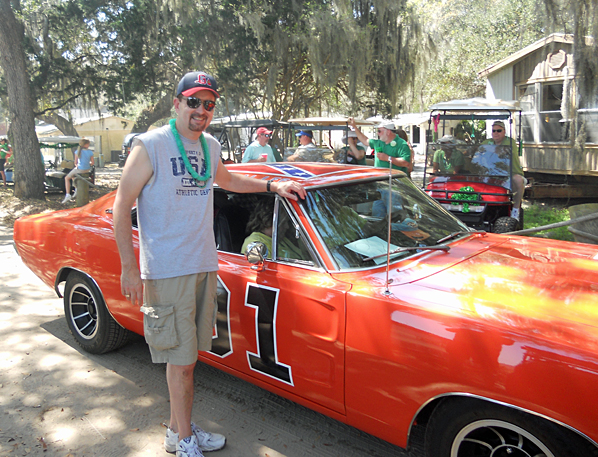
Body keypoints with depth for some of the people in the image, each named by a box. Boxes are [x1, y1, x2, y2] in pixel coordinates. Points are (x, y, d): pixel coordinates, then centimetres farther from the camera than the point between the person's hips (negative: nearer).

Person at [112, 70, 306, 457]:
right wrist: (129, 268, -14)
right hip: (167, 270, -6)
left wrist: (273, 186, 22)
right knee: (181, 361, 1)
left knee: (186, 355, 16)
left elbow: (227, 180, 31)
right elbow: (122, 205, -9)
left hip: (204, 266, 7)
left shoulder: (211, 146, 11)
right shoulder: (150, 146, -9)